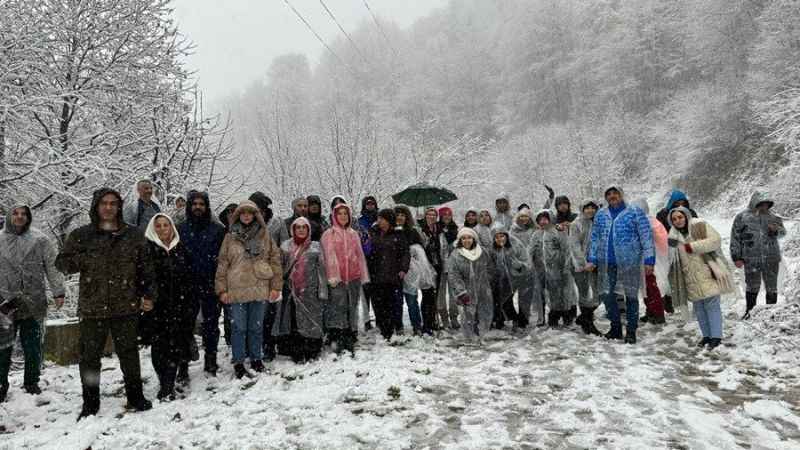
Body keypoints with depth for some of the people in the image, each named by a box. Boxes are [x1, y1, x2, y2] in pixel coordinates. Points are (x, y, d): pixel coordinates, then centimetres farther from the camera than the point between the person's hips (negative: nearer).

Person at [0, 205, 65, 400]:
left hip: (33, 303, 0)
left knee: (33, 348, 7)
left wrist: (58, 292, -3)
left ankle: (32, 382, 21)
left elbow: (52, 266, 2)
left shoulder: (39, 240, 3)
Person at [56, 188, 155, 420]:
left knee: (129, 353, 10)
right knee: (90, 355, 7)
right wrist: (86, 258, -12)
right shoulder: (81, 235, 4)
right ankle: (90, 403, 22)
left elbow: (145, 268, 9)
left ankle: (135, 396, 24)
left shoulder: (134, 235, 6)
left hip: (126, 307, 0)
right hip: (92, 307, 0)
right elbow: (61, 262, 5)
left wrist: (149, 295, 1)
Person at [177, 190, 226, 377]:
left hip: (211, 285, 0)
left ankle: (211, 360, 23)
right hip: (187, 285, 0)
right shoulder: (181, 229, 6)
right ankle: (183, 365, 9)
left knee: (211, 324, 9)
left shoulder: (218, 229, 3)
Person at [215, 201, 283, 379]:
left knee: (257, 327, 11)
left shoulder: (264, 235, 5)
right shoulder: (230, 237, 4)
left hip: (259, 289, 1)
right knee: (238, 327, 2)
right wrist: (222, 289, -2)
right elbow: (222, 264, 4)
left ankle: (256, 359, 24)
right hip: (236, 290, -1)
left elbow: (275, 260, 4)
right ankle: (239, 363, 13)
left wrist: (276, 286, -1)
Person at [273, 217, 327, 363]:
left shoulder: (316, 247, 8)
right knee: (292, 323, 1)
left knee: (312, 322, 0)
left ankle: (312, 354, 12)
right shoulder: (285, 246, 10)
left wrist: (322, 291, -1)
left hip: (310, 291, -1)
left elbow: (321, 269, 5)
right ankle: (297, 355, 10)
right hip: (291, 291, 1)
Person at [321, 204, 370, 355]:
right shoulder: (329, 234, 2)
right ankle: (336, 339, -9)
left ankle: (350, 341, 17)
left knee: (352, 309, 9)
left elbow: (360, 255, 16)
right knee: (337, 307, -11)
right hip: (337, 278, -5)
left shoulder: (354, 234, 16)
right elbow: (329, 256, -6)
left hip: (353, 277, 5)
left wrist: (363, 276, 11)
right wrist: (333, 276, -15)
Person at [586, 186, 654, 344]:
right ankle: (616, 327, 25)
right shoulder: (601, 215, 10)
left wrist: (649, 260, -13)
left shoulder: (635, 212, -2)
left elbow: (646, 236, -6)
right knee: (607, 294, 8)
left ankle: (631, 331, 16)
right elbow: (595, 238, 12)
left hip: (629, 262, -4)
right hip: (606, 263, 4)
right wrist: (592, 259, 4)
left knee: (631, 296, 5)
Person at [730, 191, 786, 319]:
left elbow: (782, 231, 10)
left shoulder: (773, 217, 6)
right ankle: (749, 311, 21)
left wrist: (776, 230, -15)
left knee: (772, 288, 10)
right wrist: (736, 257, -4)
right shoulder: (742, 217, -3)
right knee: (753, 287, 6)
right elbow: (735, 238, -1)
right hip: (751, 260, -2)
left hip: (771, 259, 3)